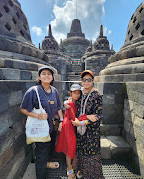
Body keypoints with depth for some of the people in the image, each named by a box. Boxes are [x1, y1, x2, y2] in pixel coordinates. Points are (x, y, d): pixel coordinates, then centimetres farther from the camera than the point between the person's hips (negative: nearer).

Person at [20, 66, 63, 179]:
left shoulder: (54, 91, -1)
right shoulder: (33, 91, -18)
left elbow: (58, 107, 9)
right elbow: (23, 109, -12)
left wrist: (61, 120, 4)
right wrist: (38, 116, -24)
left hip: (51, 125, 6)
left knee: (48, 146, 27)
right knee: (41, 151, 10)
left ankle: (46, 162, 58)